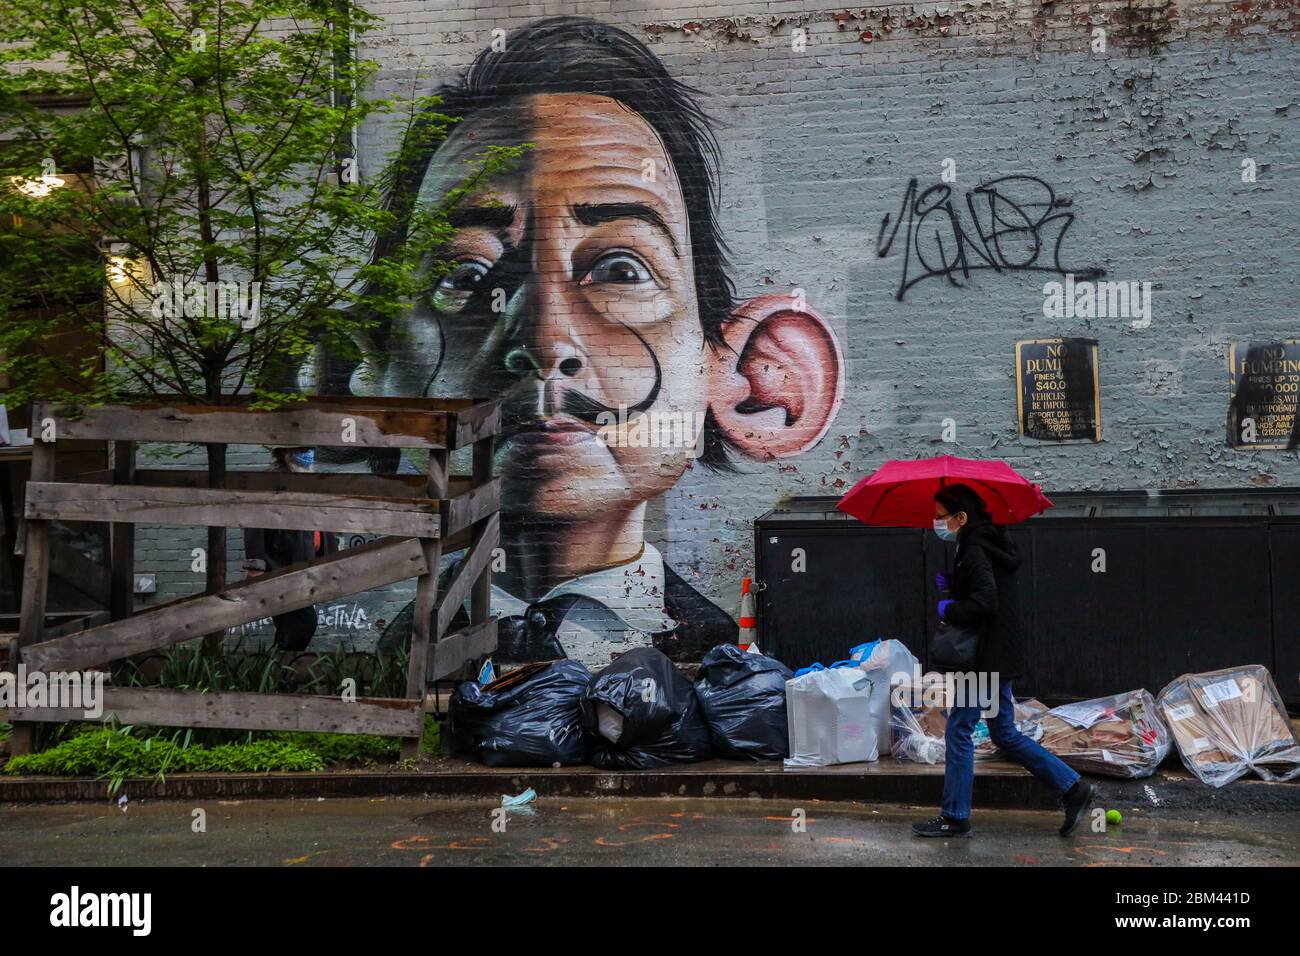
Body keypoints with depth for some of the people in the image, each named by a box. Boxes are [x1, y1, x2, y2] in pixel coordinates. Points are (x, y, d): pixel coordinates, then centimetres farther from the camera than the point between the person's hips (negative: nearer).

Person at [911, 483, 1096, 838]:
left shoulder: (975, 552, -17)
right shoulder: (989, 544, 13)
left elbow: (985, 603, -27)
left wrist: (948, 609, -13)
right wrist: (951, 584, 8)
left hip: (988, 659, -10)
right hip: (999, 657, 10)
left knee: (959, 730, -2)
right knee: (1004, 733, 16)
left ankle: (954, 818, 5)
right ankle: (1073, 787, 15)